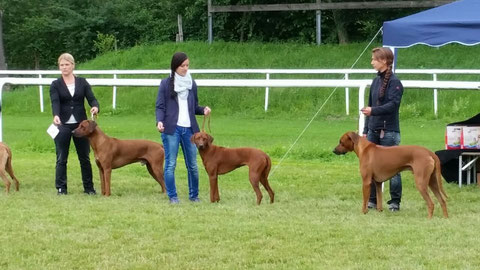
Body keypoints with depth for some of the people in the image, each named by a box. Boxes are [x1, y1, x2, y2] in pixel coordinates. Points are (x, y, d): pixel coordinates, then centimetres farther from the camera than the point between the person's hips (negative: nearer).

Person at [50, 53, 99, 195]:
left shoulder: (82, 82, 5)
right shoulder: (56, 85, 0)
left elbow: (91, 98, -3)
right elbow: (55, 102, -14)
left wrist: (95, 107, -27)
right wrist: (56, 116, -34)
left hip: (81, 124, 1)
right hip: (63, 125, -1)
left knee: (85, 157, 6)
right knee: (61, 158, 0)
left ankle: (89, 187, 13)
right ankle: (61, 188, 6)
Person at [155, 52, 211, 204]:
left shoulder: (191, 83, 13)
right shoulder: (166, 83, 2)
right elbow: (160, 106, 0)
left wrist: (203, 110, -2)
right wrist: (159, 121, -18)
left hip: (189, 128, 3)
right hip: (171, 129, -3)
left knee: (192, 165, 5)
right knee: (170, 164, -4)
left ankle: (194, 195, 16)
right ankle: (172, 196, 3)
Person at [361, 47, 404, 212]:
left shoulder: (394, 82, -9)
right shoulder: (376, 81, 14)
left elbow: (393, 104, -20)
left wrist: (374, 111, -30)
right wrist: (365, 130, 16)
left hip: (389, 131, -8)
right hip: (374, 130, 8)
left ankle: (395, 202, 3)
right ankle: (372, 200, 14)